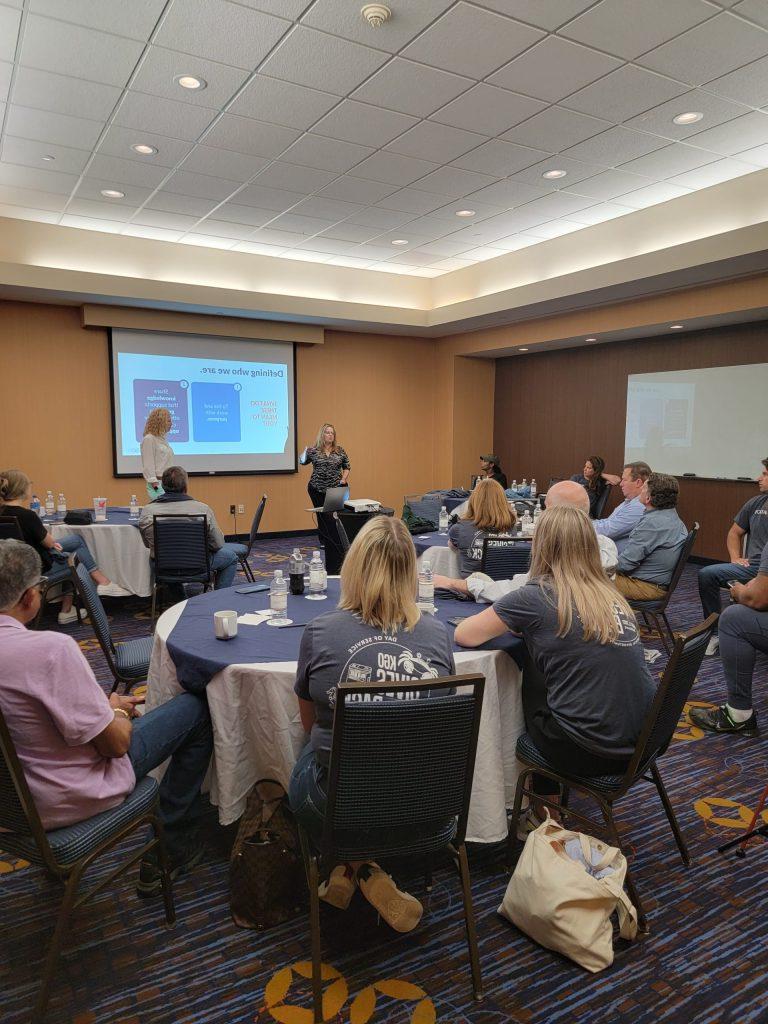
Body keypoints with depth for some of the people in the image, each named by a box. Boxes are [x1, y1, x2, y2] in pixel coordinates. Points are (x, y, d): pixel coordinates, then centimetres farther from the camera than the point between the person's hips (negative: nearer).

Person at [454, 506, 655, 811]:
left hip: (592, 752, -5)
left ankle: (539, 796, 37)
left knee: (524, 686, 21)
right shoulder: (610, 594, 6)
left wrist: (502, 622, 12)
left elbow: (464, 635, -5)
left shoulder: (536, 596, -12)